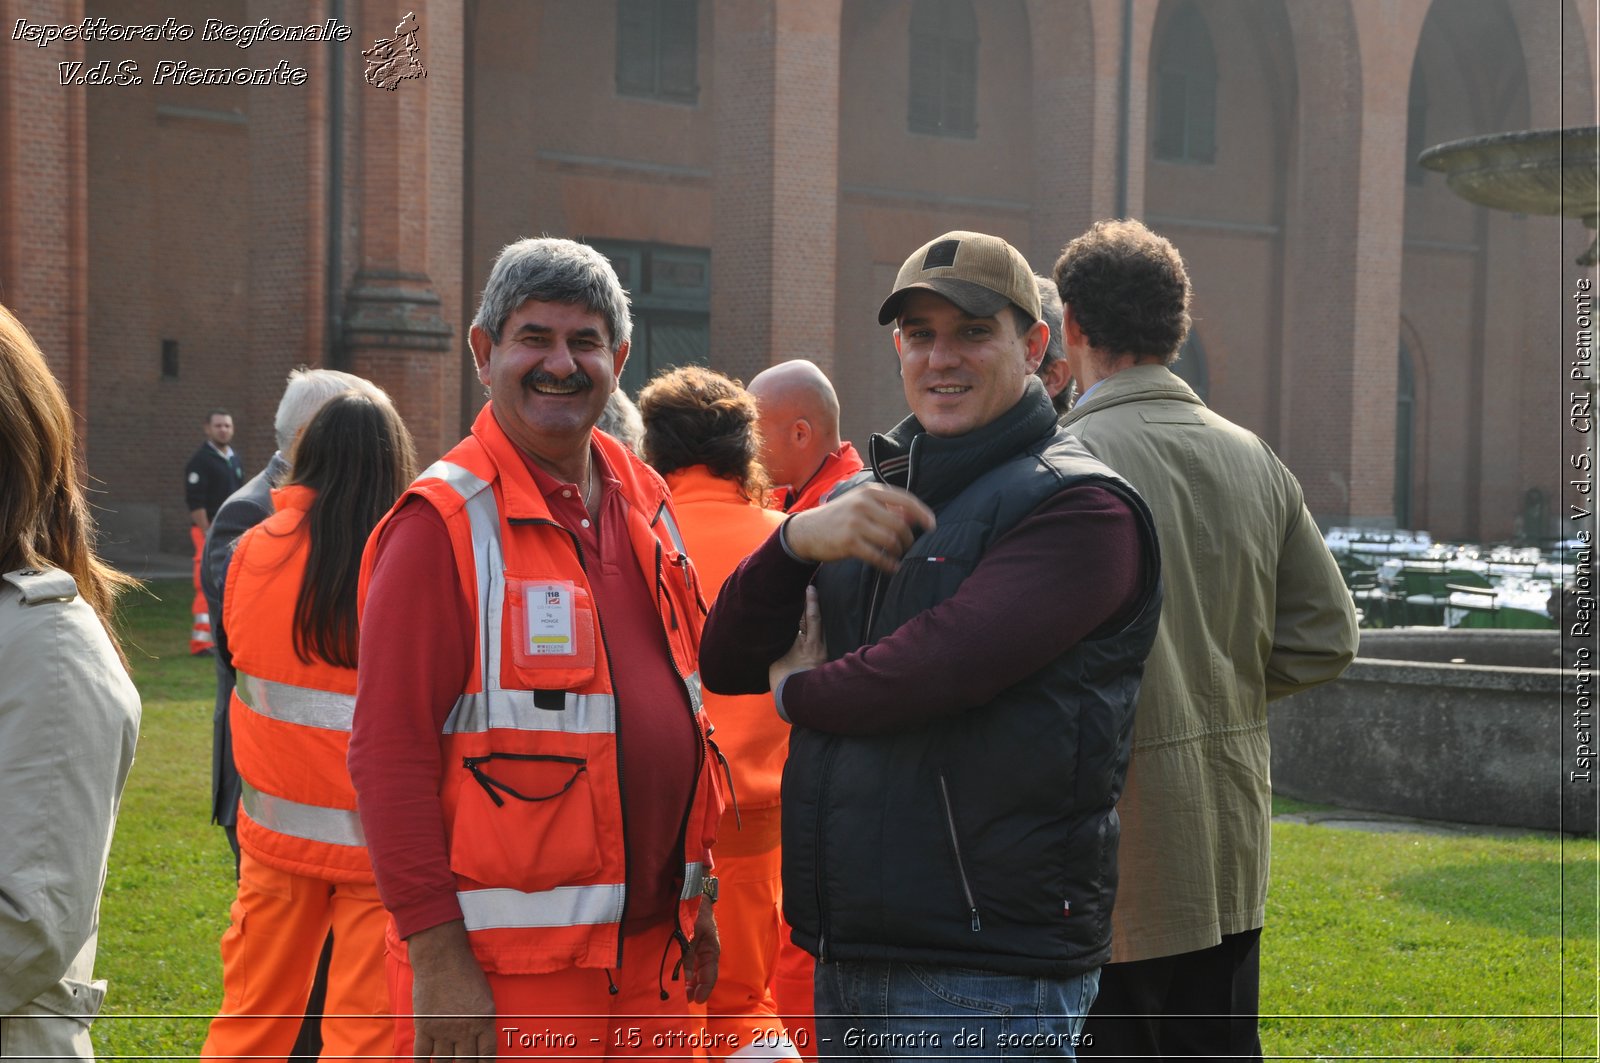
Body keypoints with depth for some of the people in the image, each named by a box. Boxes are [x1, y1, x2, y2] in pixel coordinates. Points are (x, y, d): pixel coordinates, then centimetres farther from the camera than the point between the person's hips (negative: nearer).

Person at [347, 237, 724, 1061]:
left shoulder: (645, 502, 10)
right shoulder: (444, 521, -10)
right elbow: (389, 751, -14)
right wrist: (434, 954, -18)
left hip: (654, 947, 7)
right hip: (509, 969, -6)